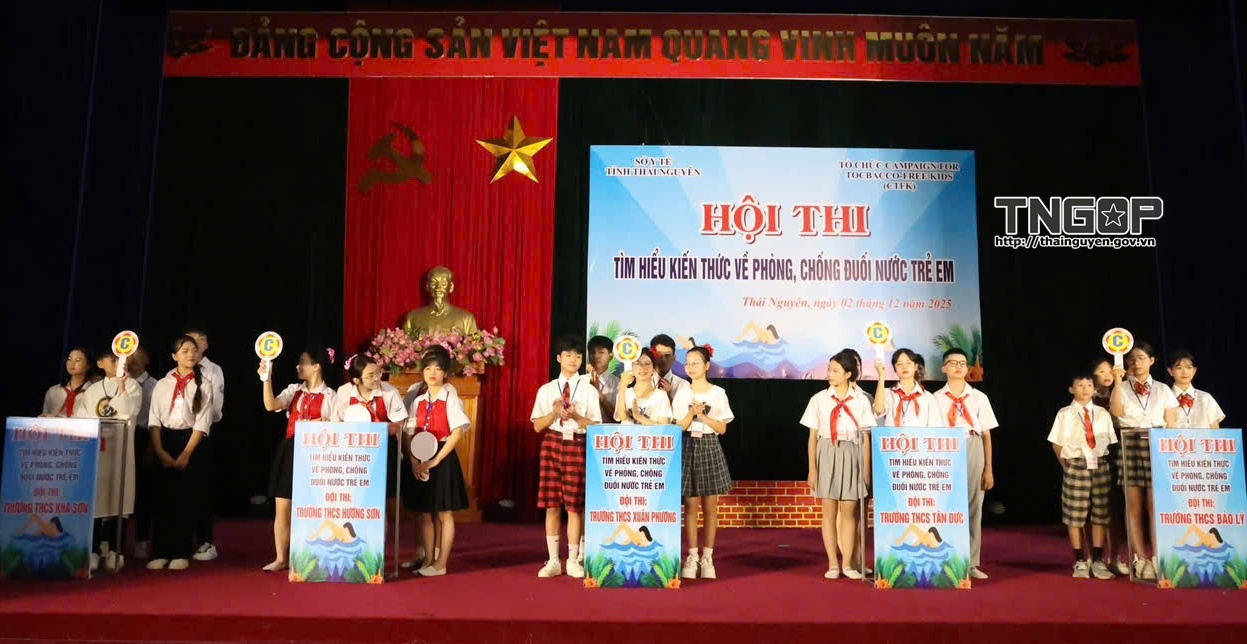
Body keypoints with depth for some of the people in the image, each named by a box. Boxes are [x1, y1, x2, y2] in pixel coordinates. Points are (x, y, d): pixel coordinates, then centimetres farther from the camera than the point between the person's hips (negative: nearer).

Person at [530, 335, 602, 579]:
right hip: (552, 443, 2)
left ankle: (573, 560, 11)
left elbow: (596, 426, 0)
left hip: (578, 445, -1)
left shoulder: (589, 390, 3)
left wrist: (576, 416, -17)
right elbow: (537, 426, 5)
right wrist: (555, 412, -12)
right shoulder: (546, 390, 7)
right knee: (551, 504, 3)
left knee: (574, 505, 0)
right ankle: (553, 560, 12)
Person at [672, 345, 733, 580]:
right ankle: (692, 556, 7)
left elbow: (722, 428, -1)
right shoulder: (682, 393, 5)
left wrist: (703, 416, -14)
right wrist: (691, 414, -15)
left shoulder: (718, 393, 1)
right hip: (688, 448, 1)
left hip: (710, 448, -1)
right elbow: (678, 427, 1)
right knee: (690, 505, 1)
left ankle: (707, 557, 10)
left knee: (710, 506, 2)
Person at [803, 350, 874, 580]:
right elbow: (813, 437, 3)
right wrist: (812, 469, -1)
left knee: (849, 512, 3)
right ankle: (832, 564, 10)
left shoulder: (860, 401, 3)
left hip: (851, 457, 0)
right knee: (829, 512, 3)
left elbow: (865, 438, 4)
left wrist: (866, 468, 0)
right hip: (827, 455, 0)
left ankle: (848, 563, 11)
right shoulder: (819, 399, 2)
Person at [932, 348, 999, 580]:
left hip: (973, 450, 1)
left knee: (973, 506, 3)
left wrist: (988, 469, 1)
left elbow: (987, 435, 6)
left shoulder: (979, 397, 7)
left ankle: (970, 563, 11)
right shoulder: (936, 398, 5)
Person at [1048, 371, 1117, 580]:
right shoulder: (1065, 414, 2)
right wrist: (1067, 466, -1)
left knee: (1100, 515, 4)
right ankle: (1080, 562, 10)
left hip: (1100, 465, 3)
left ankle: (1098, 561, 14)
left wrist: (1103, 461, 0)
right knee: (1075, 517, 0)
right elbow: (1057, 444, 3)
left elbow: (1110, 442, 10)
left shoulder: (1102, 414, 9)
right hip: (1076, 466, -3)